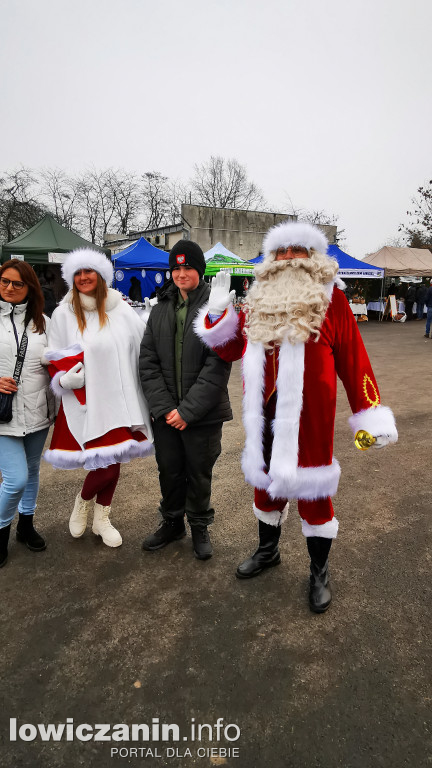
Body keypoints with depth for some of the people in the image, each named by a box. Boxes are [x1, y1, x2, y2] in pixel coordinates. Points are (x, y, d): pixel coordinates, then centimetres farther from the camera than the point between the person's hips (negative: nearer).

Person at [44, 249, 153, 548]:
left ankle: (102, 518, 34)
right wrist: (64, 378, -15)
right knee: (106, 466, -7)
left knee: (113, 460, 12)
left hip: (120, 399, 3)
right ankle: (83, 501, 27)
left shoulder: (121, 309, 2)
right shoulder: (64, 313, -1)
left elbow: (143, 346, 6)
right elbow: (55, 358, 4)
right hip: (86, 402, -3)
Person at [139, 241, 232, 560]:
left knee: (199, 474, 12)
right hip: (166, 413, 4)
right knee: (169, 471, 17)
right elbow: (148, 361, 2)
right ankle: (172, 522, 40)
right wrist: (164, 407, -9)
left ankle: (200, 526, 35)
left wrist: (187, 410, -16)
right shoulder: (160, 309, 6)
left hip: (203, 415, -3)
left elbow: (217, 366, -14)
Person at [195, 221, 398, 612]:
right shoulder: (259, 303, 8)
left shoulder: (331, 301, -5)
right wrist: (217, 311, -1)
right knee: (265, 482, 21)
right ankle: (268, 550, 46)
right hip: (265, 417, 5)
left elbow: (353, 361, -6)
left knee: (313, 494, 7)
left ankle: (320, 572, 30)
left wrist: (373, 416, -8)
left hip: (309, 420, -4)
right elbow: (230, 349, 14)